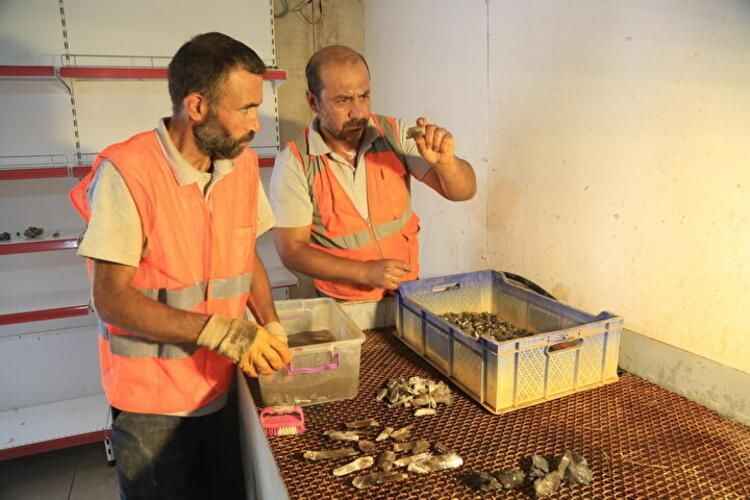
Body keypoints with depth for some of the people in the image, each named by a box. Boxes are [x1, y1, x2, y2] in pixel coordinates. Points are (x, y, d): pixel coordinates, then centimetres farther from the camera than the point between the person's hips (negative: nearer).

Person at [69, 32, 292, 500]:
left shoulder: (243, 164, -2)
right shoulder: (127, 171, -21)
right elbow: (111, 298, -21)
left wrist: (271, 328, -8)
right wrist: (223, 330, -30)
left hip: (225, 387, 5)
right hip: (153, 401, -5)